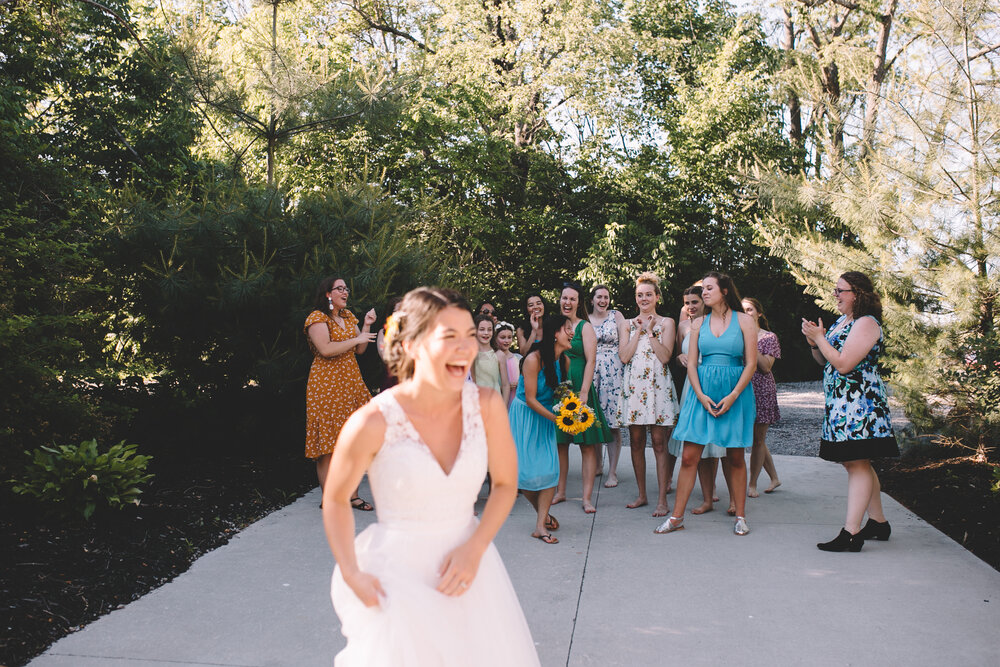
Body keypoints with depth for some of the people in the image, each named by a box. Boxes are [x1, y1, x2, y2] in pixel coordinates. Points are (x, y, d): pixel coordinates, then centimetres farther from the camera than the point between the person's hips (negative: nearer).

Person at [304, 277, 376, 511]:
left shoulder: (348, 316, 17)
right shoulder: (317, 318, -6)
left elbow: (360, 350, 16)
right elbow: (325, 349, -20)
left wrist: (366, 326, 4)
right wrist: (356, 339, -14)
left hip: (351, 382, 7)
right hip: (327, 385, -7)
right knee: (328, 446, -5)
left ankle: (352, 495, 16)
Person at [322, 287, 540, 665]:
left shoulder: (486, 405, -11)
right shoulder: (373, 423, -18)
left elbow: (505, 483, 3)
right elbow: (336, 500, -2)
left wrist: (475, 549, -9)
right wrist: (351, 574, -11)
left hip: (465, 566, 3)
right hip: (396, 574, -3)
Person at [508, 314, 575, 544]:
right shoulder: (534, 359, -21)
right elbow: (530, 399, -19)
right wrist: (557, 418, -23)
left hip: (546, 417, 6)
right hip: (525, 416, -5)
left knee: (550, 469, -7)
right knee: (527, 471, -6)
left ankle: (540, 525, -3)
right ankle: (542, 512, 21)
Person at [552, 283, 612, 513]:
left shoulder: (585, 327, 0)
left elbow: (591, 361, -8)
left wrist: (584, 392, -15)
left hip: (579, 388, -4)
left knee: (587, 444, -3)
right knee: (559, 443, 8)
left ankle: (587, 497, 0)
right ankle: (560, 492, 19)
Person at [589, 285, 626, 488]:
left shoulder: (616, 316, 5)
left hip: (613, 371, -2)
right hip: (591, 372, 2)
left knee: (613, 422, -5)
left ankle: (612, 471, 1)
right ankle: (596, 465, 21)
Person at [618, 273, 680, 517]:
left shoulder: (666, 322, 6)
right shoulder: (628, 324, 13)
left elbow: (665, 356, -7)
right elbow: (624, 356, 0)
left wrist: (650, 331, -7)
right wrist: (639, 331, -2)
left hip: (657, 385, -3)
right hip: (634, 385, 3)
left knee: (659, 442, -5)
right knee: (636, 441, 6)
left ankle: (662, 499, -1)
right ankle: (642, 495, 17)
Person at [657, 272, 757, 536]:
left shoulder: (744, 321, 1)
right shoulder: (699, 323, 9)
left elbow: (751, 363, -3)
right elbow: (691, 363, 6)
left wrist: (733, 396, -13)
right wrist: (701, 396, -8)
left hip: (736, 392, -2)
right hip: (701, 392, 2)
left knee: (736, 457, 5)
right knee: (689, 457, -1)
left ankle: (740, 516, 18)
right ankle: (677, 516, 6)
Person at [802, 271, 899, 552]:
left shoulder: (866, 323, -13)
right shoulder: (841, 322, 16)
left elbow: (843, 364, -22)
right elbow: (825, 362, 19)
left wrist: (819, 338, -13)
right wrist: (815, 344, 0)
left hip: (859, 401, -10)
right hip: (840, 403, 10)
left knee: (858, 463, -10)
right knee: (857, 463, 15)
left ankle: (851, 533, -10)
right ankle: (878, 522, 26)